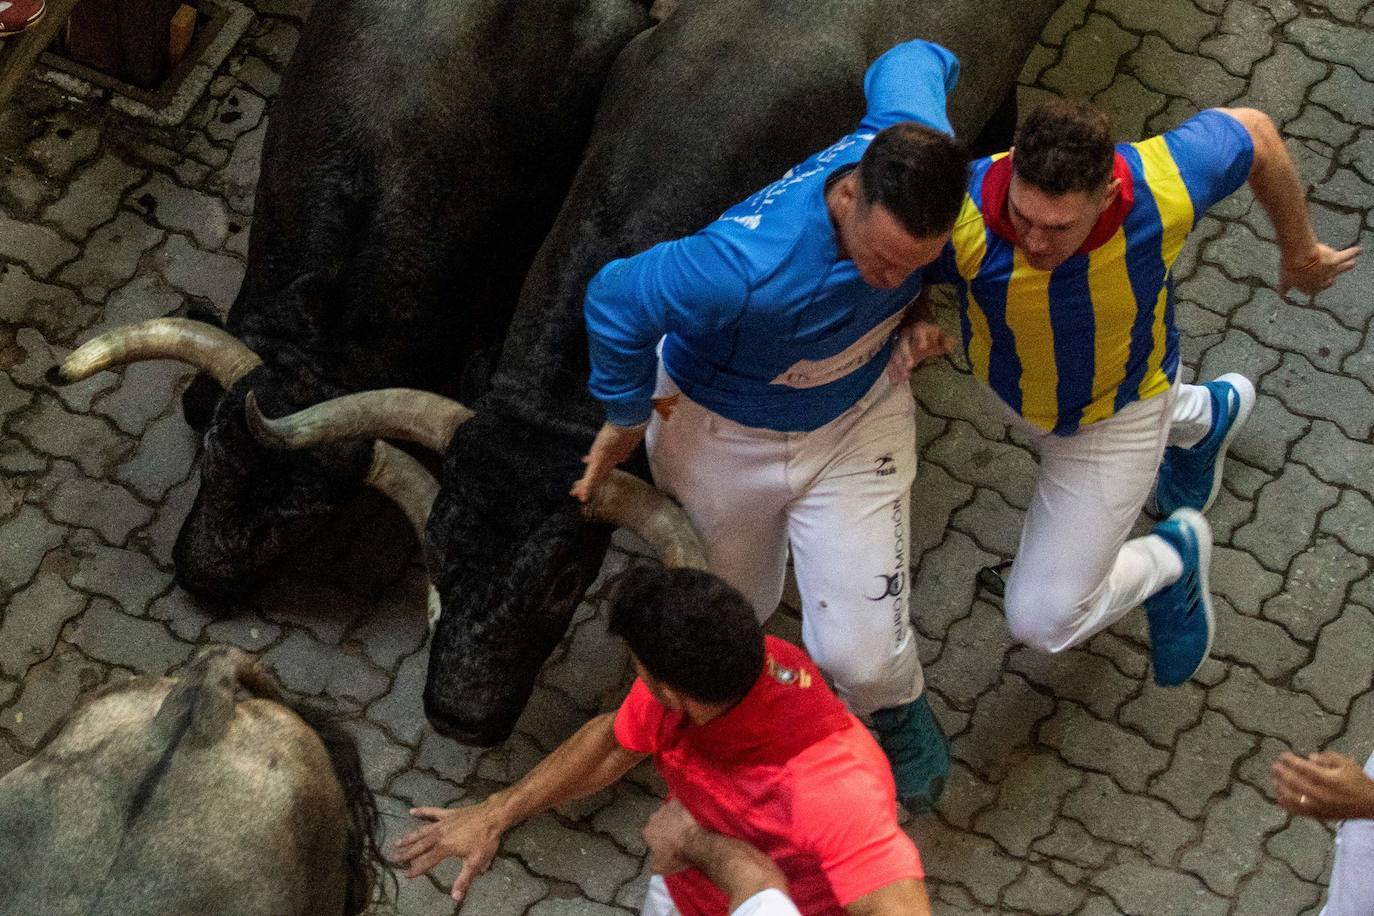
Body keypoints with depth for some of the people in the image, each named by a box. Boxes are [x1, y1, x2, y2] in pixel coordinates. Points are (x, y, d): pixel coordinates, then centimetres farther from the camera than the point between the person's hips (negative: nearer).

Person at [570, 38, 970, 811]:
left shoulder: (918, 154, -32)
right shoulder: (752, 268, -46)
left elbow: (909, 63, -8)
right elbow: (618, 299, -29)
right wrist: (628, 419, -11)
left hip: (857, 424, 3)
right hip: (718, 431, -2)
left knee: (864, 656, -6)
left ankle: (897, 707, 34)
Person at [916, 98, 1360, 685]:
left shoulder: (1162, 186, -41)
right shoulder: (961, 219, -42)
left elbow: (1253, 131, -16)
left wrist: (1301, 251, -2)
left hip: (1120, 411, -2)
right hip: (1015, 388, 3)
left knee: (1044, 619, -3)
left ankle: (1171, 559, 26)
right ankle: (1207, 414, 68)